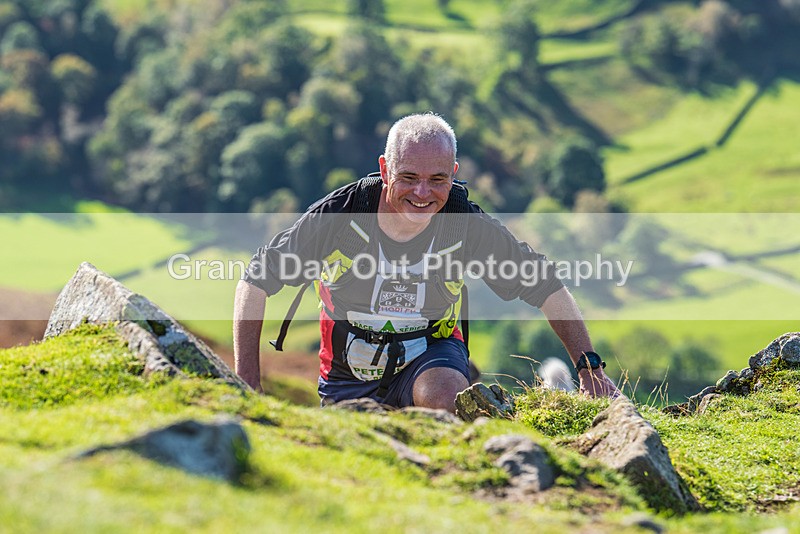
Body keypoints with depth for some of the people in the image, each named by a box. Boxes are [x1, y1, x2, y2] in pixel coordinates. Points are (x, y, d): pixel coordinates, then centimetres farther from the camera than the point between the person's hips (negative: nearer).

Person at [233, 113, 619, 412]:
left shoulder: (468, 226, -20)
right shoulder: (338, 216, -23)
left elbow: (547, 286, -7)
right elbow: (256, 281, -12)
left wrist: (589, 367, -13)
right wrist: (247, 382, -18)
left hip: (431, 353, -2)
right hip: (348, 374, 2)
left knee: (446, 398, -35)